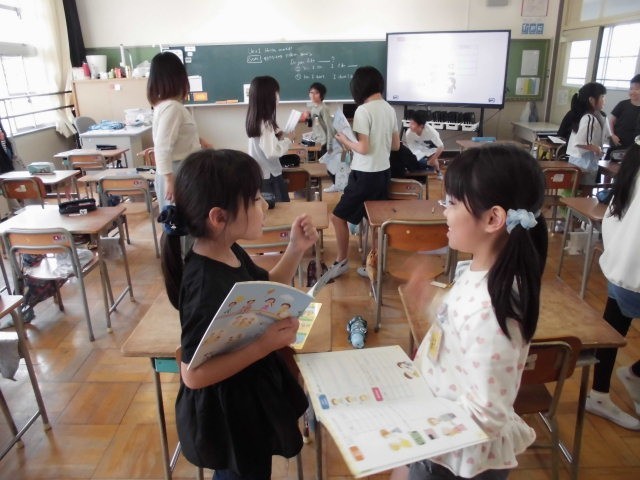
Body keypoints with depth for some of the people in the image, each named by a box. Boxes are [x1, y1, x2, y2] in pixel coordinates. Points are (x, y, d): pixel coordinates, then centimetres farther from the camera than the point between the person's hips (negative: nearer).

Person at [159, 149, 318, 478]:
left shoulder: (229, 253, -7)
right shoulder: (207, 287, -35)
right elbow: (193, 374, -30)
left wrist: (296, 250, -6)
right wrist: (264, 345, -35)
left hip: (249, 395, 9)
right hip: (227, 415, -9)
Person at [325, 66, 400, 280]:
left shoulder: (363, 110, -16)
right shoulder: (389, 109, 7)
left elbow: (363, 148, -20)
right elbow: (396, 145, 12)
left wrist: (345, 140, -3)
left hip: (365, 175, -8)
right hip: (384, 172, 8)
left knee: (339, 216, 6)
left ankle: (341, 261, 18)